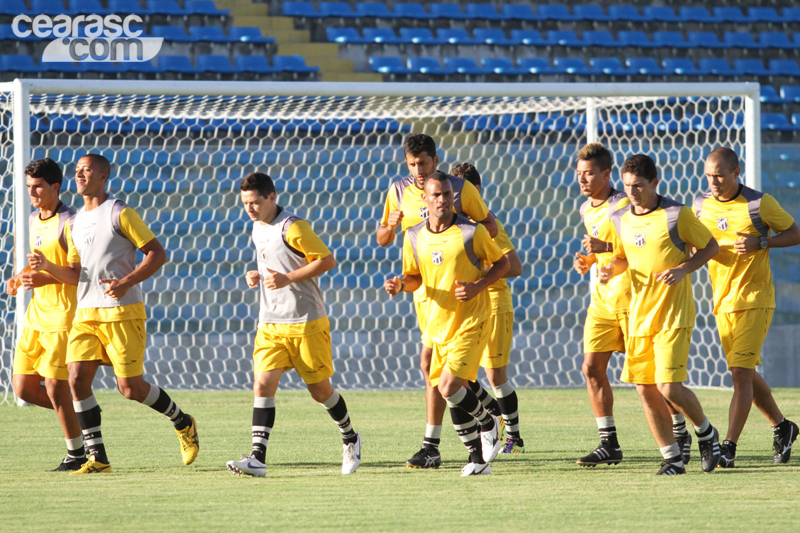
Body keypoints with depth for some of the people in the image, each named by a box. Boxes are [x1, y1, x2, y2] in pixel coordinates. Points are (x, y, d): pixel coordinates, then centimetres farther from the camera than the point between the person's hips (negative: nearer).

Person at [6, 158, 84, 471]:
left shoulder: (70, 222, -12)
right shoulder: (32, 222, 14)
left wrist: (45, 279, -24)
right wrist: (20, 279, 7)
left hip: (63, 315, -8)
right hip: (36, 314, 8)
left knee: (54, 385, -9)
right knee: (23, 386, 5)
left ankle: (76, 453, 4)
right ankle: (77, 418, 24)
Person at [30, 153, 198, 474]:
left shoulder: (120, 214, -5)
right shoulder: (75, 224, 16)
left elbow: (157, 253, -7)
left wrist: (126, 282, -18)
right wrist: (47, 266, 0)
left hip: (122, 312, -6)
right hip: (86, 313, 6)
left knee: (130, 387, -6)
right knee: (78, 378, -10)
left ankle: (183, 423, 20)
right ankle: (97, 458, -5)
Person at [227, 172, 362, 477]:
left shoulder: (292, 227, -14)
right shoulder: (258, 228, 11)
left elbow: (327, 260, -15)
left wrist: (288, 278, -21)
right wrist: (258, 275, 7)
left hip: (305, 322, -6)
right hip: (270, 323, 6)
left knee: (320, 389, 4)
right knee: (263, 384, -10)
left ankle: (350, 440, 30)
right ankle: (257, 458, -17)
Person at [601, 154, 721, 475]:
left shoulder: (676, 215, -9)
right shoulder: (620, 220, 7)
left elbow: (710, 247, 0)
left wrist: (683, 269, -15)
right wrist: (611, 269, 0)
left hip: (674, 315, -6)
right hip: (639, 315, 6)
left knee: (669, 388, -13)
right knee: (645, 390, 1)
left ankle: (706, 433, 15)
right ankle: (672, 458, 12)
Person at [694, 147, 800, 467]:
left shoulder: (758, 204, -11)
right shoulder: (701, 205, 4)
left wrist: (761, 243, -19)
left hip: (755, 300, -6)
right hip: (722, 302, 6)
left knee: (741, 371, -14)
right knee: (744, 373, 13)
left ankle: (729, 447, -15)